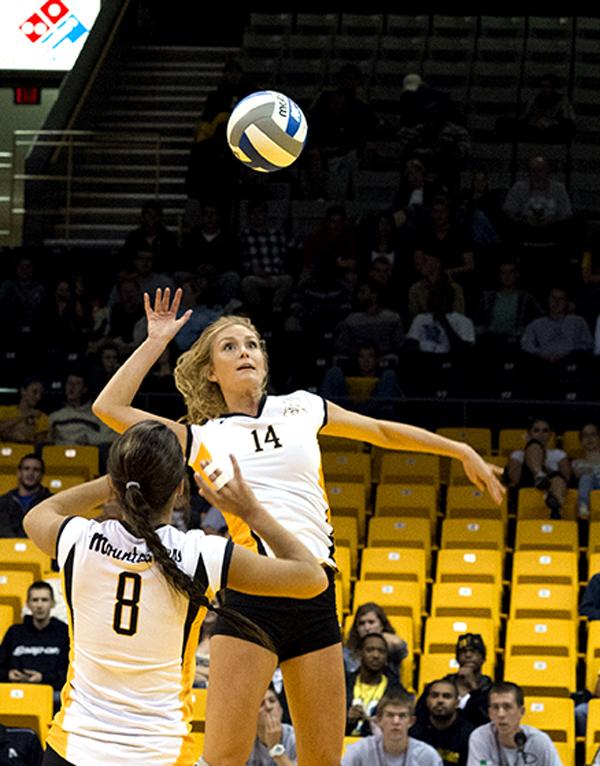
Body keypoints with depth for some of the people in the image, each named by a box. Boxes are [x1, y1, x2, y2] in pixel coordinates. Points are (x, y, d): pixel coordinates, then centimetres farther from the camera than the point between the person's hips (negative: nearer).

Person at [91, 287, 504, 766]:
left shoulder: (301, 408, 17)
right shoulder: (204, 438, 10)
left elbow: (381, 431, 30)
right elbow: (111, 408, 3)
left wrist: (463, 452, 28)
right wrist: (157, 340, 10)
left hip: (316, 599, 3)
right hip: (251, 596, -3)